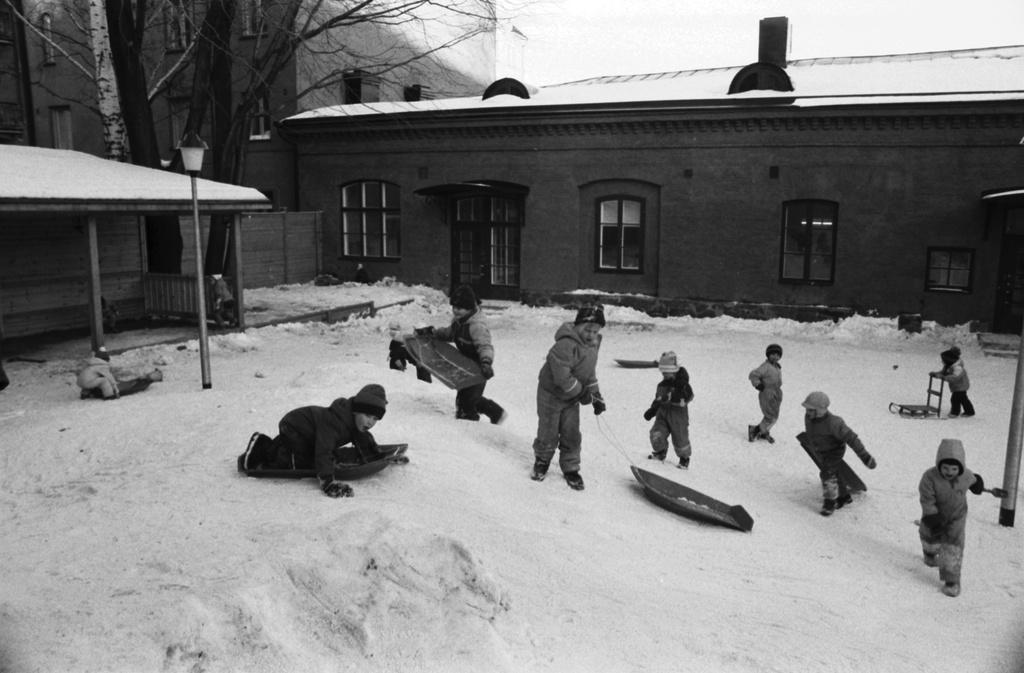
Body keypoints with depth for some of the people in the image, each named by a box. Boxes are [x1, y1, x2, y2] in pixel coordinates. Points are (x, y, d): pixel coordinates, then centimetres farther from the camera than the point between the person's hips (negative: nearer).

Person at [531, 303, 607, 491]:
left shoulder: (593, 344, -1)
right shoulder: (566, 345, -30)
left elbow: (590, 372, 11)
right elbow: (562, 377, -32)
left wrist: (597, 397, 7)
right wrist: (582, 393, -25)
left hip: (572, 397, 7)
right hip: (552, 393, -6)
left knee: (571, 435, 7)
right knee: (548, 433, 5)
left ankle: (570, 469, 22)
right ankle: (542, 461, 31)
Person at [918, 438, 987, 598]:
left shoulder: (966, 476, -25)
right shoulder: (930, 477, -35)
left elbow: (973, 481, 3)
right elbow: (927, 503, -29)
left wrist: (978, 484, 24)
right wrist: (933, 523, -32)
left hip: (957, 515, 0)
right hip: (934, 515, 0)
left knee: (953, 547, -6)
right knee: (931, 538, 23)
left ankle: (952, 580, 6)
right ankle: (930, 552, 59)